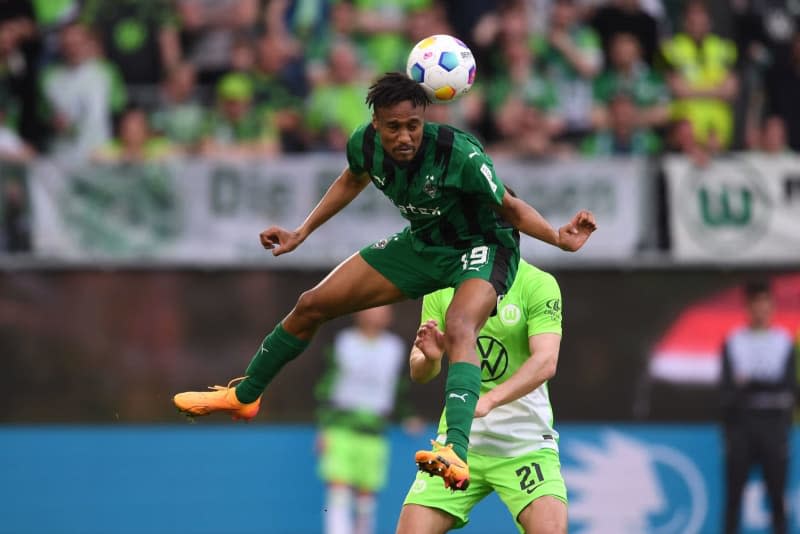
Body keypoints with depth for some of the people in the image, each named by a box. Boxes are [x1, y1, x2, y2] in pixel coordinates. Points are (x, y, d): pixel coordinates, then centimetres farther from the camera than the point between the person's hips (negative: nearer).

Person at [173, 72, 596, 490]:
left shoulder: (461, 155, -33)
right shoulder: (365, 144, -17)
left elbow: (510, 208, -18)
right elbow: (352, 181, 9)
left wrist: (560, 238, -34)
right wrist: (302, 232, 12)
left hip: (481, 247, -6)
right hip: (422, 243, 6)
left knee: (458, 329, -39)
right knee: (311, 306, 8)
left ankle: (456, 453, -55)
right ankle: (244, 395, 32)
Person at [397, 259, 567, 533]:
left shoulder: (538, 283, -8)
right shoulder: (441, 285, 3)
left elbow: (546, 362, -21)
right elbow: (418, 373, 5)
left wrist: (488, 400, -36)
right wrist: (430, 358, -20)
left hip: (526, 445, -3)